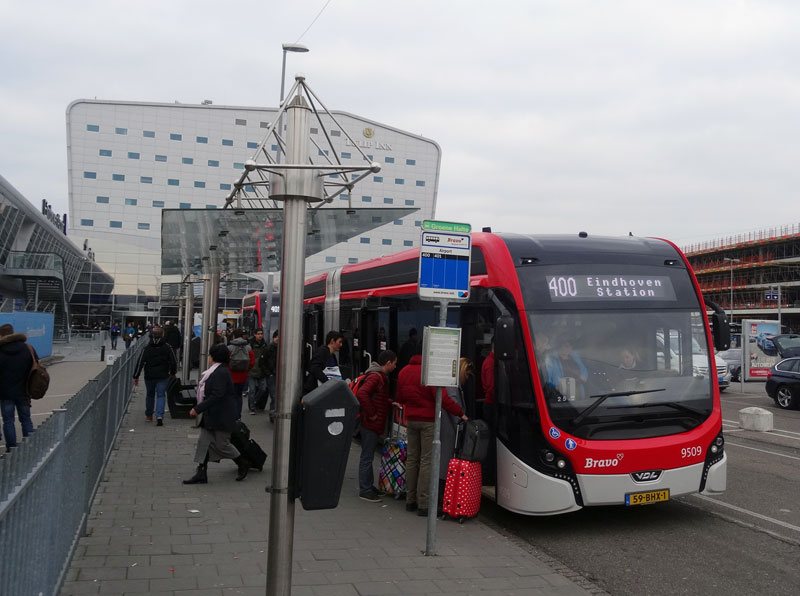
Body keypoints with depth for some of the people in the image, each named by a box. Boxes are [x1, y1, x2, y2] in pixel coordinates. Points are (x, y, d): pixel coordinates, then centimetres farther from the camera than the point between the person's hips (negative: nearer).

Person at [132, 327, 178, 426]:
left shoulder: (147, 349, -4)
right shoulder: (167, 347, -5)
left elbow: (140, 363, -5)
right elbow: (173, 362, 0)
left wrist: (136, 377, 1)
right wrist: (173, 372, 16)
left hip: (149, 376, 1)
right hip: (163, 376, -1)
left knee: (150, 394, 19)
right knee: (161, 395, 1)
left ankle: (148, 415, 33)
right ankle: (159, 416, -15)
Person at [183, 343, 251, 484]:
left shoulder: (221, 373, -20)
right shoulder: (215, 371, 12)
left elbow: (216, 396, -26)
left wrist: (198, 409, -24)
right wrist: (199, 409, 17)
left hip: (221, 417, -10)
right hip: (211, 415, 10)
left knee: (222, 445, 1)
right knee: (203, 442, 6)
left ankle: (243, 463, 21)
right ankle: (201, 474, 8)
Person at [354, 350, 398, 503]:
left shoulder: (382, 377, 15)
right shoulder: (375, 377, -17)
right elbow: (361, 394, -31)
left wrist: (389, 402, 10)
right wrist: (371, 413, -23)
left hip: (375, 424, 10)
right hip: (371, 424, -10)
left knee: (368, 456, 17)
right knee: (367, 457, -3)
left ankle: (368, 486, 26)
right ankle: (365, 490, 3)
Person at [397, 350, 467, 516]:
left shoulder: (404, 372, 7)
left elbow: (400, 398, 17)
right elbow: (443, 399, -20)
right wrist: (461, 413, -10)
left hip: (411, 420, 7)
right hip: (428, 421, -7)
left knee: (411, 458, 15)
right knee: (427, 460, -2)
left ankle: (410, 500, 20)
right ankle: (423, 504, -1)